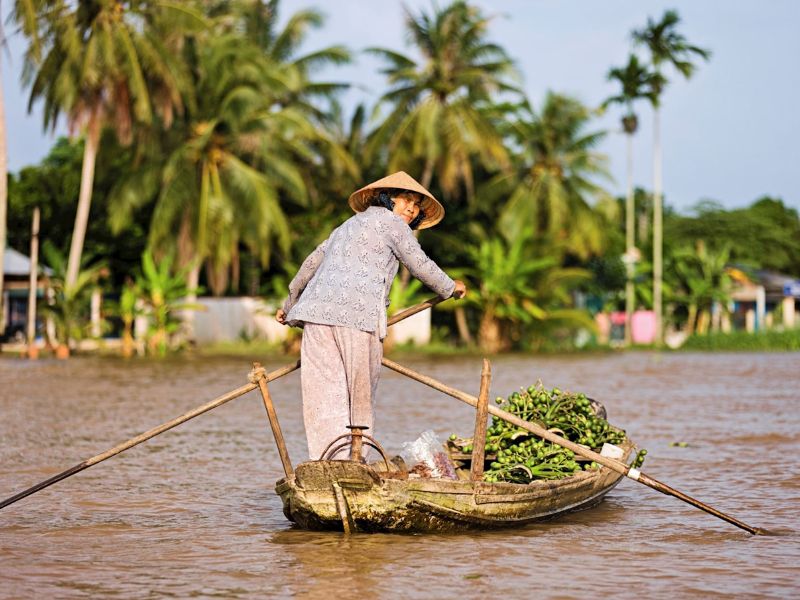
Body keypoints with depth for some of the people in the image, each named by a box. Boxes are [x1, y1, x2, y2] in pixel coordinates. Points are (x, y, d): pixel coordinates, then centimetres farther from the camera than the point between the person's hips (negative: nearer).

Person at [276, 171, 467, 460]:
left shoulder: (349, 225, 32)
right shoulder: (391, 223, 10)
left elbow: (312, 262, 38)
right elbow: (420, 265, 11)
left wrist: (290, 303, 49)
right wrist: (449, 287, 29)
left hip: (317, 309, 6)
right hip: (357, 312, -6)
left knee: (324, 390, -3)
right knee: (360, 392, 3)